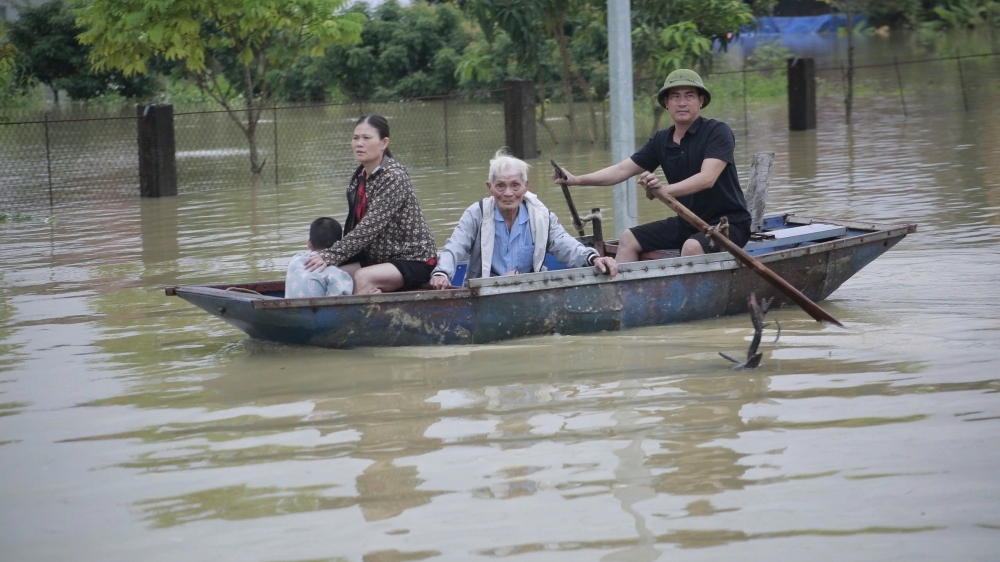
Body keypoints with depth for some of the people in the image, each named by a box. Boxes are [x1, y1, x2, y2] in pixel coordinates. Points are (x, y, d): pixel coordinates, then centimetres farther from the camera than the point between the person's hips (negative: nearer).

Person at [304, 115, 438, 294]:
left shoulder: (394, 177, -19)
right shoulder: (359, 177, 5)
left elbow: (370, 227, -27)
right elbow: (353, 226, 6)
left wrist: (330, 256, -32)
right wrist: (327, 256, -7)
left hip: (414, 261, -8)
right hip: (378, 259, 8)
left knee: (363, 277, -31)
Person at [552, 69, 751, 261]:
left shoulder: (718, 132, -14)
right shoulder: (662, 140, 6)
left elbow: (707, 178, -28)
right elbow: (622, 170, 5)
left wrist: (664, 190, -42)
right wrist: (577, 180, -8)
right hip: (687, 221, 7)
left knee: (692, 247, -35)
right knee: (629, 239, 0)